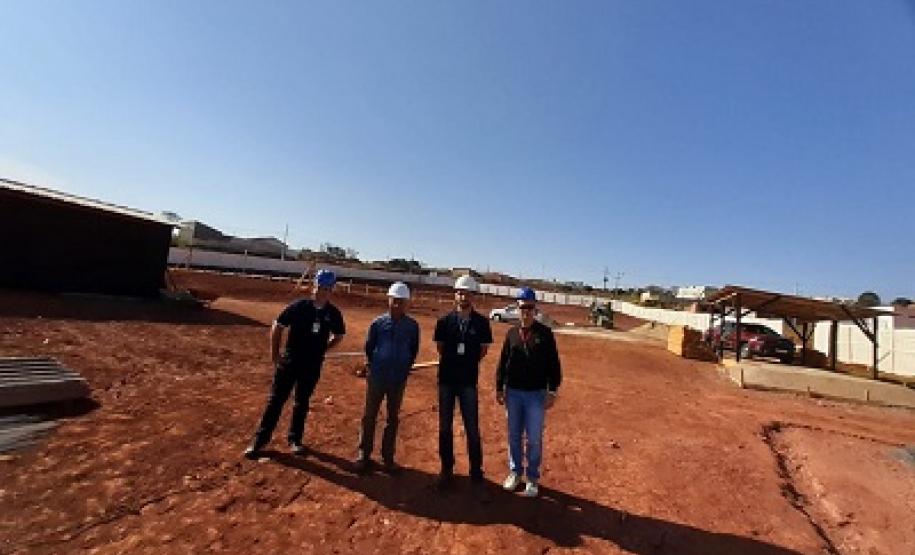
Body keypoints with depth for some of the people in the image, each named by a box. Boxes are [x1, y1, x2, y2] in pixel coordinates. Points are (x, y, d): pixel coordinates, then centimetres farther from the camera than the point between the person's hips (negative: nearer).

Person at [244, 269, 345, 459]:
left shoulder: (334, 314, -6)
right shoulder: (299, 306, -12)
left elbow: (338, 335, 12)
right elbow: (277, 326, -3)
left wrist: (321, 349, 4)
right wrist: (274, 353, -2)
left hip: (313, 366, 2)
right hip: (289, 362, -1)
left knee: (302, 403, 15)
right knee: (275, 400, 6)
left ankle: (294, 439, 30)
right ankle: (260, 438, 20)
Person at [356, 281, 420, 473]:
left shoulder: (412, 326, -5)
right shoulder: (378, 322, -6)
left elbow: (413, 351, 7)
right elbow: (369, 347, 5)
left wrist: (404, 369, 5)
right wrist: (376, 366, 9)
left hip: (399, 379, 1)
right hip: (376, 377, 0)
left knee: (393, 418, 12)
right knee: (369, 416, 9)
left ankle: (388, 457, 26)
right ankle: (364, 455, 24)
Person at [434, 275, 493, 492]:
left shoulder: (481, 323, -5)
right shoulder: (444, 321, -3)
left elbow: (483, 350, 5)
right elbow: (440, 348, 8)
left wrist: (467, 363, 3)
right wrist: (454, 362, 5)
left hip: (469, 381, -1)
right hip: (446, 379, 2)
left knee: (472, 428, 4)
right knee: (445, 427, 11)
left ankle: (476, 470, 20)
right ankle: (446, 468, 27)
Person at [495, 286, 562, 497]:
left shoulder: (545, 333, -5)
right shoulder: (512, 333, 3)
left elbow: (553, 363, -4)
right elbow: (503, 362, 7)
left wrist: (552, 391, -7)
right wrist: (499, 388, 6)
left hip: (536, 394, -3)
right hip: (513, 392, 3)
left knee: (534, 439, 7)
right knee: (514, 436, 15)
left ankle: (533, 478, 25)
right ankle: (515, 472, 32)